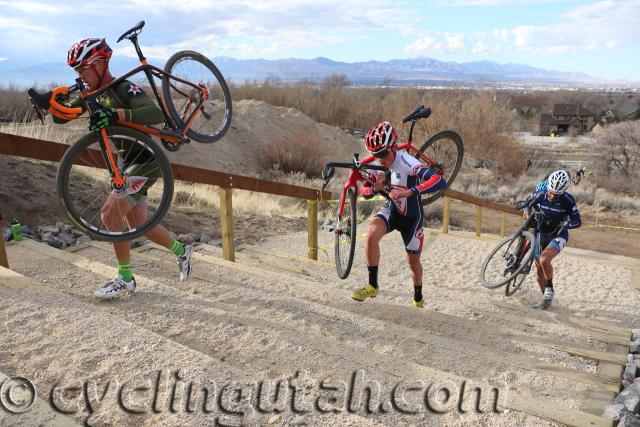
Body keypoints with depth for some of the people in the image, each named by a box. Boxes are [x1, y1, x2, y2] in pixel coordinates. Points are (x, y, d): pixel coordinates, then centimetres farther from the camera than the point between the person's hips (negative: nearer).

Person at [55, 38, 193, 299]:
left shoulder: (124, 89, -18)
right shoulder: (93, 94, 8)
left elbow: (156, 114, -35)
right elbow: (61, 117, 9)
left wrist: (116, 114, -46)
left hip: (145, 160, -9)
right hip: (125, 163, 9)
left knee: (110, 211, -18)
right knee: (138, 224, 12)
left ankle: (125, 278, -5)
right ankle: (182, 250, 33)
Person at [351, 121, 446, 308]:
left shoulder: (407, 163, -31)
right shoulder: (375, 164, -14)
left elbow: (440, 181, -43)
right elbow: (365, 191, -1)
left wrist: (409, 191, -55)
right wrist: (375, 188, -24)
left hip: (411, 216, -3)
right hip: (391, 210, 3)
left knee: (413, 262, 11)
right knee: (371, 233, -29)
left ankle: (418, 299, 41)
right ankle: (372, 286, -15)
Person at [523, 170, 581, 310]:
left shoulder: (568, 200, -22)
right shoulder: (540, 193, -16)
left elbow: (577, 221, -14)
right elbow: (529, 202, 5)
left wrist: (565, 224, -33)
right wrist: (527, 211, -15)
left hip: (557, 236, -4)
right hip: (540, 234, 4)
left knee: (544, 260, -29)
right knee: (539, 269, 5)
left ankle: (549, 290, -5)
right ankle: (546, 298, 24)